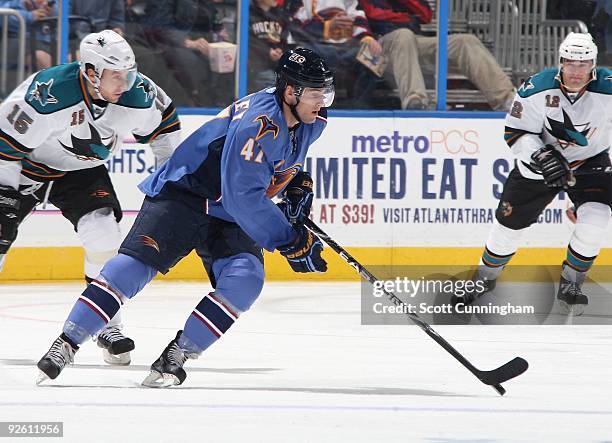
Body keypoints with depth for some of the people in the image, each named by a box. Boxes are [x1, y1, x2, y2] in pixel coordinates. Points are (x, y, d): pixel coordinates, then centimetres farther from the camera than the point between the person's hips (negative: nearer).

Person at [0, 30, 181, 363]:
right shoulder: (49, 94, -36)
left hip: (82, 172, 3)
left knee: (104, 234, -16)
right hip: (28, 167, -3)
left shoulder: (139, 95, -19)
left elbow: (163, 119, 5)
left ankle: (109, 326, -5)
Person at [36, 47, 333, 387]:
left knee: (246, 279, -19)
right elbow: (242, 196, -32)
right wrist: (289, 241, -29)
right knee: (135, 264, -21)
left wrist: (297, 181, 7)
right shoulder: (260, 123, -28)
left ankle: (176, 356, -14)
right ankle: (66, 345, -16)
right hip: (184, 193, -7)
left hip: (230, 218, 7)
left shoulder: (311, 121, -1)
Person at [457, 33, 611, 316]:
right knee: (510, 221, 6)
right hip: (542, 161, 1)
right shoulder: (538, 88, -23)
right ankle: (485, 277, 32)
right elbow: (515, 132, -16)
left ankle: (570, 285, -1)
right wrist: (541, 156, -32)